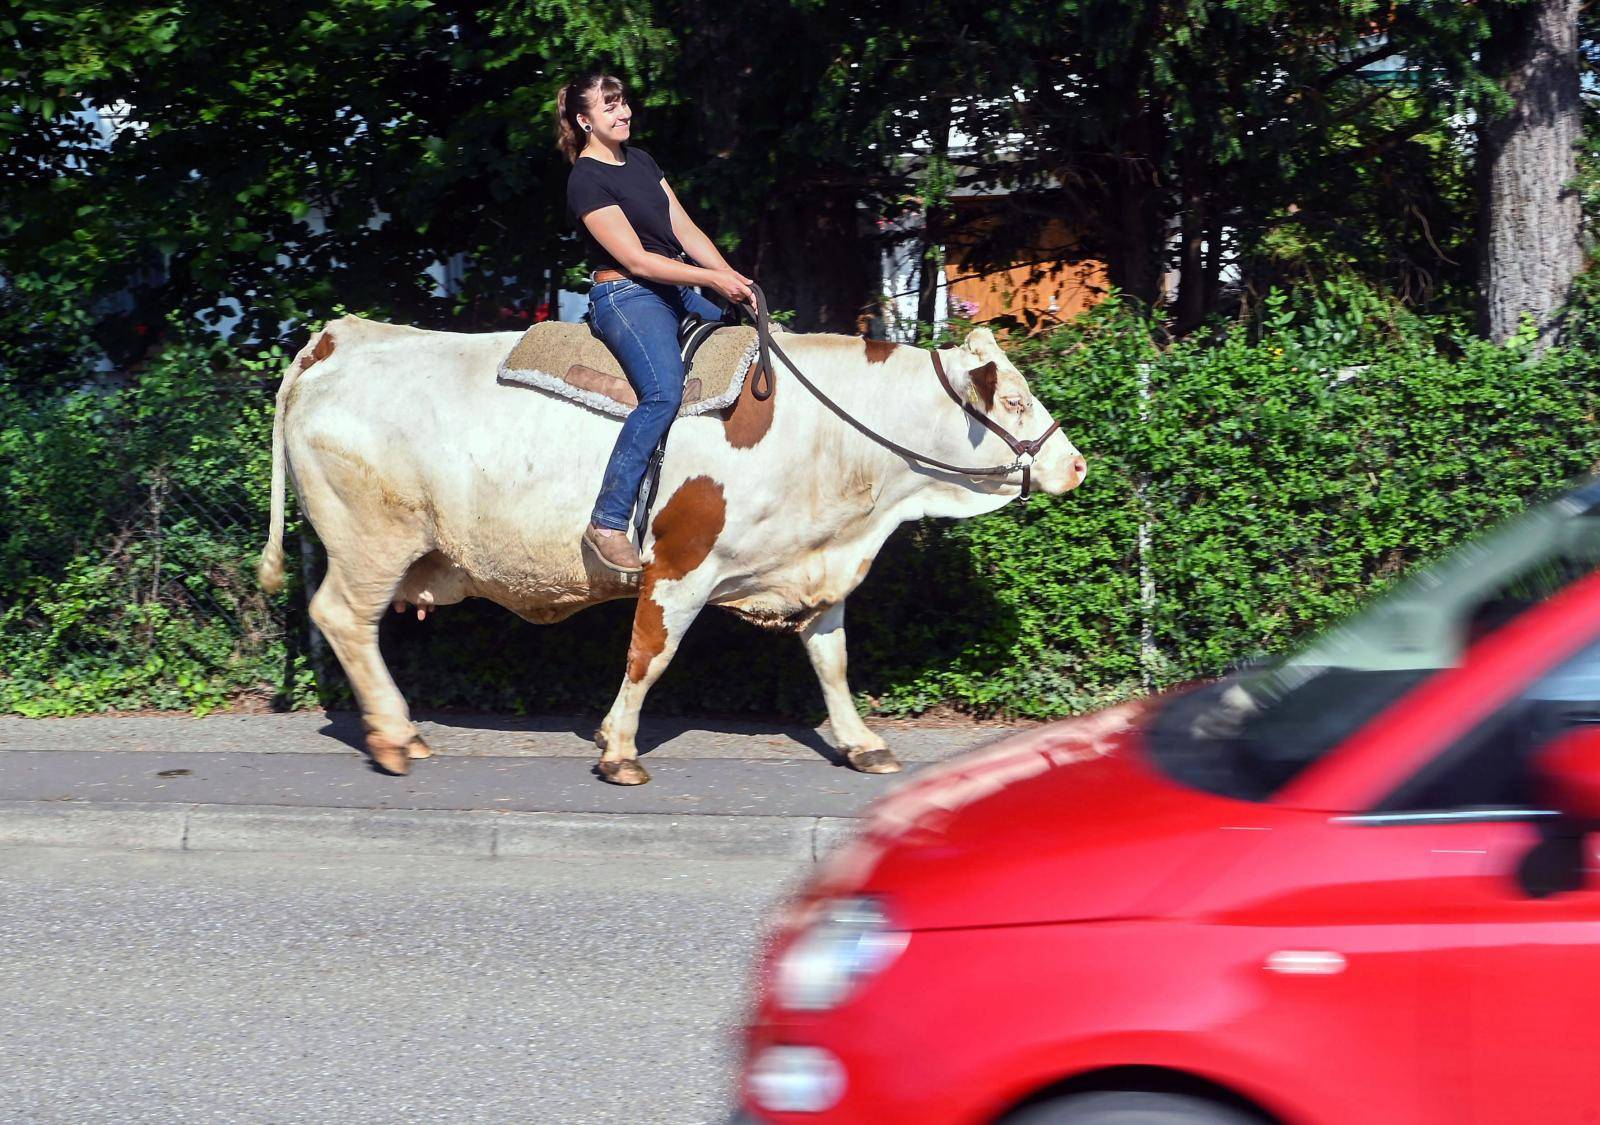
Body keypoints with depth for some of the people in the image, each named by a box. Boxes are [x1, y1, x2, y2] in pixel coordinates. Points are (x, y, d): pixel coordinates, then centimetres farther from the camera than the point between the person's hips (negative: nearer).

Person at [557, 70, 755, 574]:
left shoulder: (640, 160, 15)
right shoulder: (587, 179, -10)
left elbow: (686, 231, 12)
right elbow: (637, 260, -16)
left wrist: (733, 277, -1)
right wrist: (714, 280, -16)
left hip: (676, 294, 9)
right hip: (627, 297, -9)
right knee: (663, 393, -31)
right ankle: (607, 524, -32)